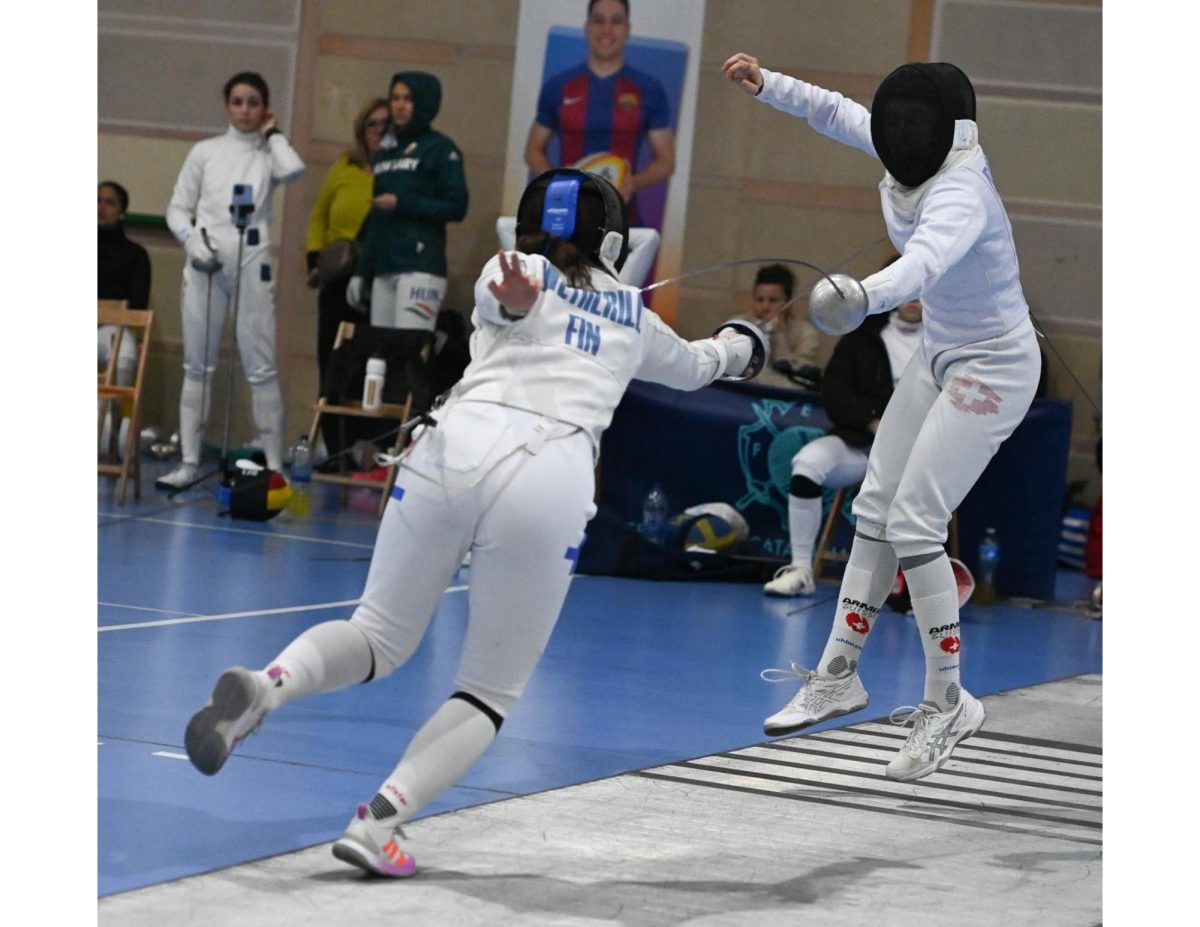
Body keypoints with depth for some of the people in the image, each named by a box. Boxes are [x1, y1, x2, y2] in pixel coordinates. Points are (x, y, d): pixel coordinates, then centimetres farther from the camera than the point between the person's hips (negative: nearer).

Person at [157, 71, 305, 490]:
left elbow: (293, 171, -17)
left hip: (252, 263, -1)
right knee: (198, 365, 4)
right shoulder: (205, 152, 9)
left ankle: (274, 465, 0)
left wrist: (272, 133, 0)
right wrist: (193, 240, -12)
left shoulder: (269, 154, 7)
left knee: (260, 368, -3)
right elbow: (178, 210, 8)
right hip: (205, 263, 1)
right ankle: (189, 461, 8)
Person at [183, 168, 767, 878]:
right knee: (492, 695, 15)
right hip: (550, 481, -1)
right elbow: (691, 367, 53)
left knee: (380, 642, 18)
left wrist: (513, 300, -25)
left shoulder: (516, 272, 24)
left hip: (453, 451, 1)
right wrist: (737, 346, 74)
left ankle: (265, 687, -14)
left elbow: (500, 299, -2)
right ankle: (380, 822, -9)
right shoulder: (632, 314, 30)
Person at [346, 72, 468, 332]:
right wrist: (361, 272, 16)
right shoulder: (384, 151, 19)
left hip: (420, 267, -7)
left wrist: (401, 204, -13)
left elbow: (456, 207, -7)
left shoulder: (440, 149, 0)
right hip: (383, 269, 7)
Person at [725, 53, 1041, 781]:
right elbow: (837, 112, 11)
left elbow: (926, 260, -54)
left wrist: (863, 296, -72)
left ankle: (948, 704, -2)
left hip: (993, 371, -9)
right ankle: (839, 677, 19)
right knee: (876, 510, 9)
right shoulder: (927, 150, -8)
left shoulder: (960, 194, -32)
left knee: (912, 525, -14)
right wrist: (766, 84, -2)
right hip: (942, 357, 9)